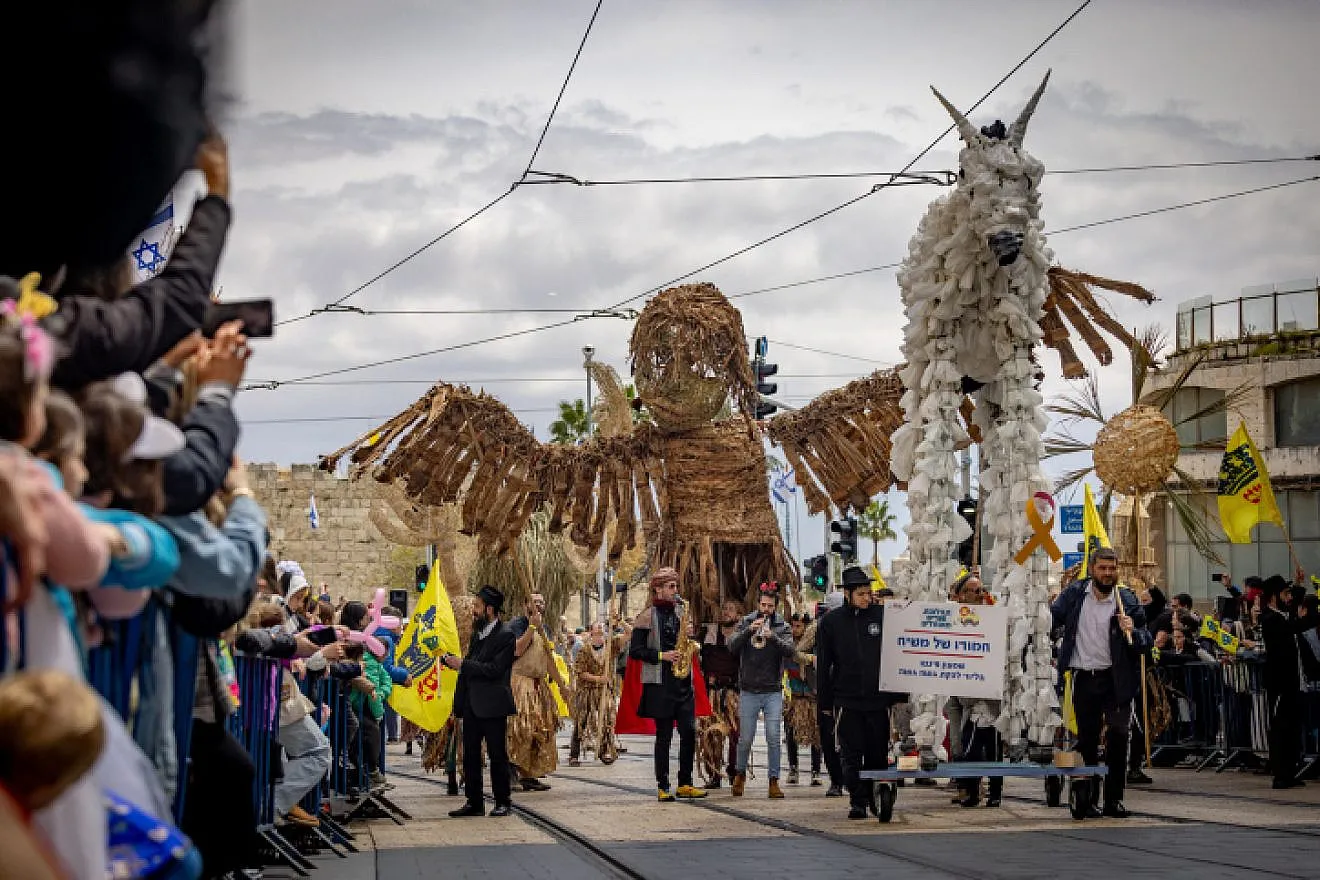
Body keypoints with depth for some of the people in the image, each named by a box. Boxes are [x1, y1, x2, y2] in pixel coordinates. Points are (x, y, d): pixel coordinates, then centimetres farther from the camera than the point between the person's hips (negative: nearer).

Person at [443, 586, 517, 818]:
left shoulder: (505, 636, -10)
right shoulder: (477, 634, 17)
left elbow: (494, 669, -19)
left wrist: (463, 664, -17)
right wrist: (452, 660, 3)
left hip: (492, 706, -8)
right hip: (472, 705, 8)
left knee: (497, 755, -1)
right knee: (470, 755, 8)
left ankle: (503, 802, 7)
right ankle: (474, 802, 13)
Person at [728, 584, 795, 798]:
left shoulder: (782, 627, 5)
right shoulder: (745, 623, 5)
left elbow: (790, 650, -11)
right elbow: (732, 647, -8)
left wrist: (772, 637, -26)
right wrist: (749, 631, -21)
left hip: (773, 692, 0)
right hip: (749, 691, 0)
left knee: (773, 738, -4)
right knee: (745, 738, 5)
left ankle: (774, 781, 2)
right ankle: (740, 774, 27)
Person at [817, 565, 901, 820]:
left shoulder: (883, 616, 5)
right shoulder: (831, 621, 5)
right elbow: (823, 664, 8)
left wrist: (899, 695, 5)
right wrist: (825, 702, 4)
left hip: (879, 700, 0)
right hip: (846, 700, 0)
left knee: (878, 753, 4)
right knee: (851, 754, -2)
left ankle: (877, 798, 20)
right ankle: (857, 801, 3)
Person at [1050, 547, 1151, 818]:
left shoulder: (1127, 601, -1)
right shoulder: (1074, 594, 4)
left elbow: (1147, 641, 0)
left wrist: (1132, 632, -19)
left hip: (1115, 680, -2)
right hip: (1083, 679, 2)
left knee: (1117, 735, -11)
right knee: (1086, 741, 6)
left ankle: (1113, 800, -2)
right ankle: (1087, 800, 14)